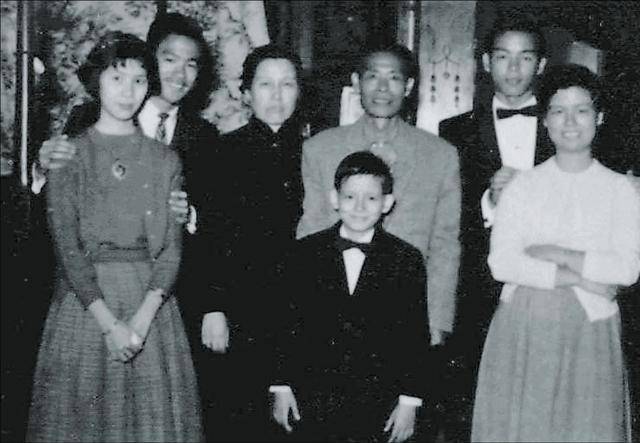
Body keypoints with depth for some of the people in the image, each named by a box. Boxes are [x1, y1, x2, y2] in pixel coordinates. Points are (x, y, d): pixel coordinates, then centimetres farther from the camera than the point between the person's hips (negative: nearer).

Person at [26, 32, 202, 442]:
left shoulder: (166, 161, 6)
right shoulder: (68, 155, 2)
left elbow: (172, 246, -1)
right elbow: (67, 247, -6)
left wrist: (143, 318, -15)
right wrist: (109, 322, -16)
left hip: (151, 305, 1)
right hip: (84, 303, -1)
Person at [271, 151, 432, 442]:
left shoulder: (407, 260, -1)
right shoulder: (306, 253, 1)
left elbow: (416, 338, 0)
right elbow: (287, 325, 4)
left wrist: (410, 401, -2)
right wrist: (282, 387, 2)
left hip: (378, 410, -1)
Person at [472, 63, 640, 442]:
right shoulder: (522, 186, 4)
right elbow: (501, 263, -7)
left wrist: (556, 255, -11)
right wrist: (578, 277, -12)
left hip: (589, 330, 0)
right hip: (522, 327, 1)